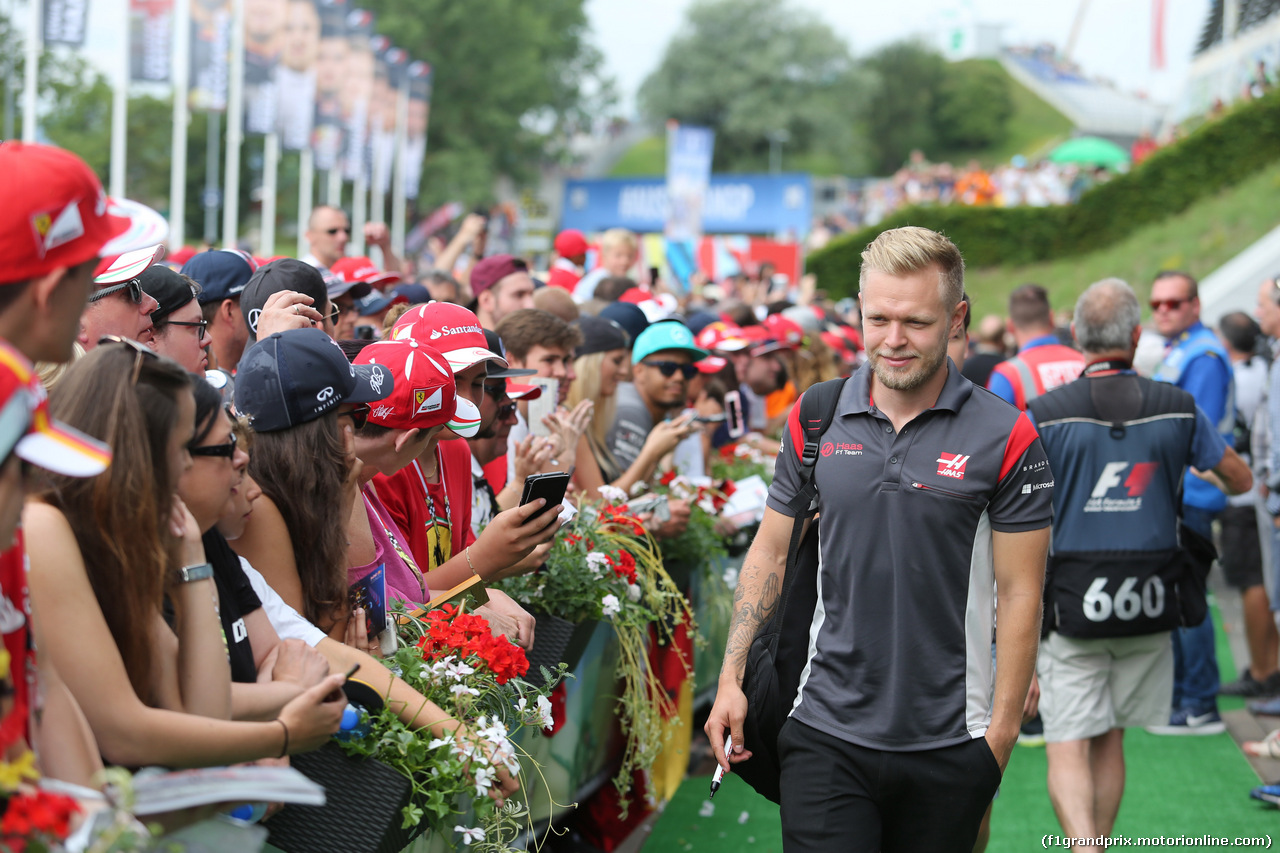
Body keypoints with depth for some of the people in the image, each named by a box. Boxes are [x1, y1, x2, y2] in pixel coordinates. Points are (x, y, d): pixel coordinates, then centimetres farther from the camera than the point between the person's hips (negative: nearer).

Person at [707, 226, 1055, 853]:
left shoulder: (1005, 439, -5)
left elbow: (1018, 593, -3)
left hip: (949, 744, -1)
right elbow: (771, 553, 11)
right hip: (825, 735, 1)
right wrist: (731, 678, 4)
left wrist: (1002, 730, -6)